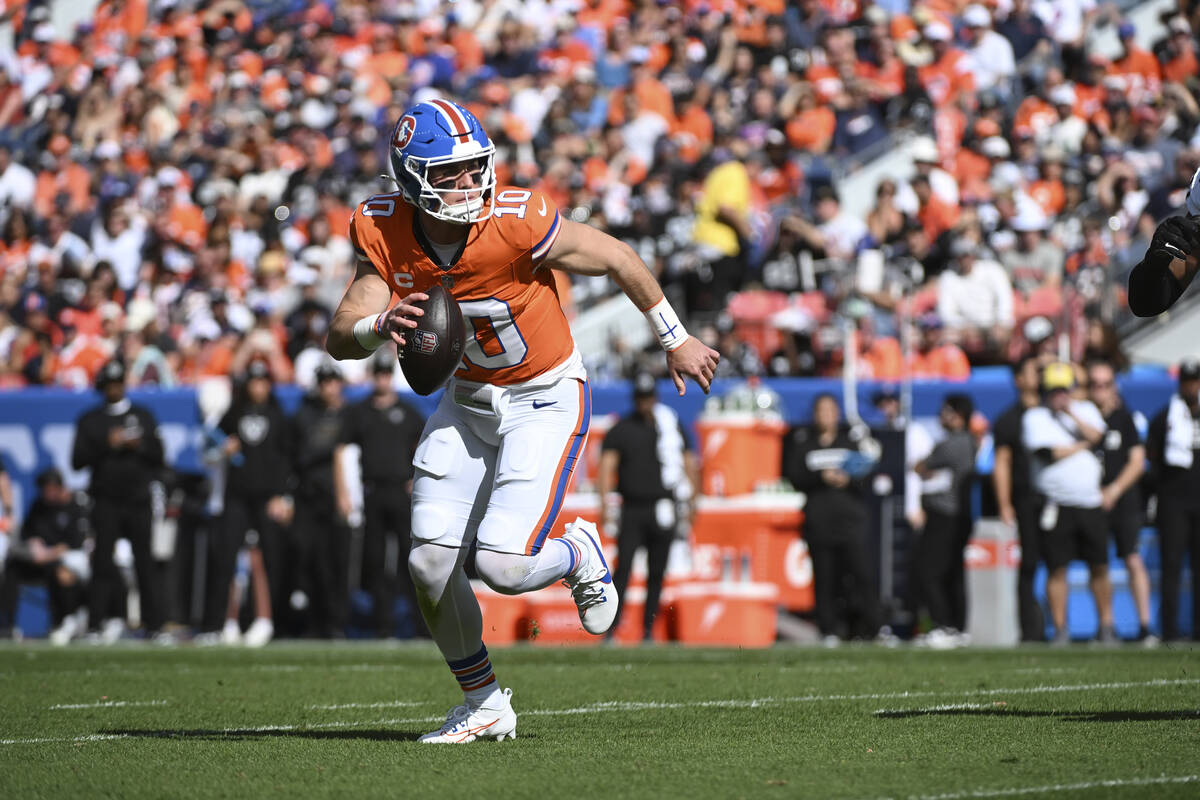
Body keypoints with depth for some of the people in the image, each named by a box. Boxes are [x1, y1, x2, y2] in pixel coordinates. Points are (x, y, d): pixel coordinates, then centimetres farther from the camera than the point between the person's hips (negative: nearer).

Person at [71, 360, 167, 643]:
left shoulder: (143, 416, 14)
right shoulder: (90, 421, 9)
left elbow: (158, 456, 11)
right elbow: (78, 459, -1)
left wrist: (139, 445, -7)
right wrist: (107, 445, -12)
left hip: (138, 500, 1)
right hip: (106, 501, -1)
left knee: (144, 561, -1)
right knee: (103, 561, -7)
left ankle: (154, 625, 1)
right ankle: (98, 622, -5)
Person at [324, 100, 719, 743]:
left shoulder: (514, 221, -27)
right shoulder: (386, 233, -14)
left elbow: (616, 259, -12)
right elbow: (339, 338, -16)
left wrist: (676, 341, -2)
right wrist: (381, 326, -40)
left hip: (545, 401, -5)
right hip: (469, 400, 5)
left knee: (502, 564, -18)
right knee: (429, 563, -1)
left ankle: (577, 556, 18)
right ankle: (484, 703, 21)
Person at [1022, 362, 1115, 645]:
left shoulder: (1086, 411, 13)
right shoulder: (1035, 417, 0)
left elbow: (1098, 437, -3)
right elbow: (1048, 453, -12)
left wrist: (1073, 414, -9)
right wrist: (1084, 445, -3)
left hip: (1091, 502, 3)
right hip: (1057, 504, -3)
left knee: (1099, 567, 4)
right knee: (1057, 568, -2)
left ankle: (1106, 625, 13)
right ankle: (1060, 630, 4)